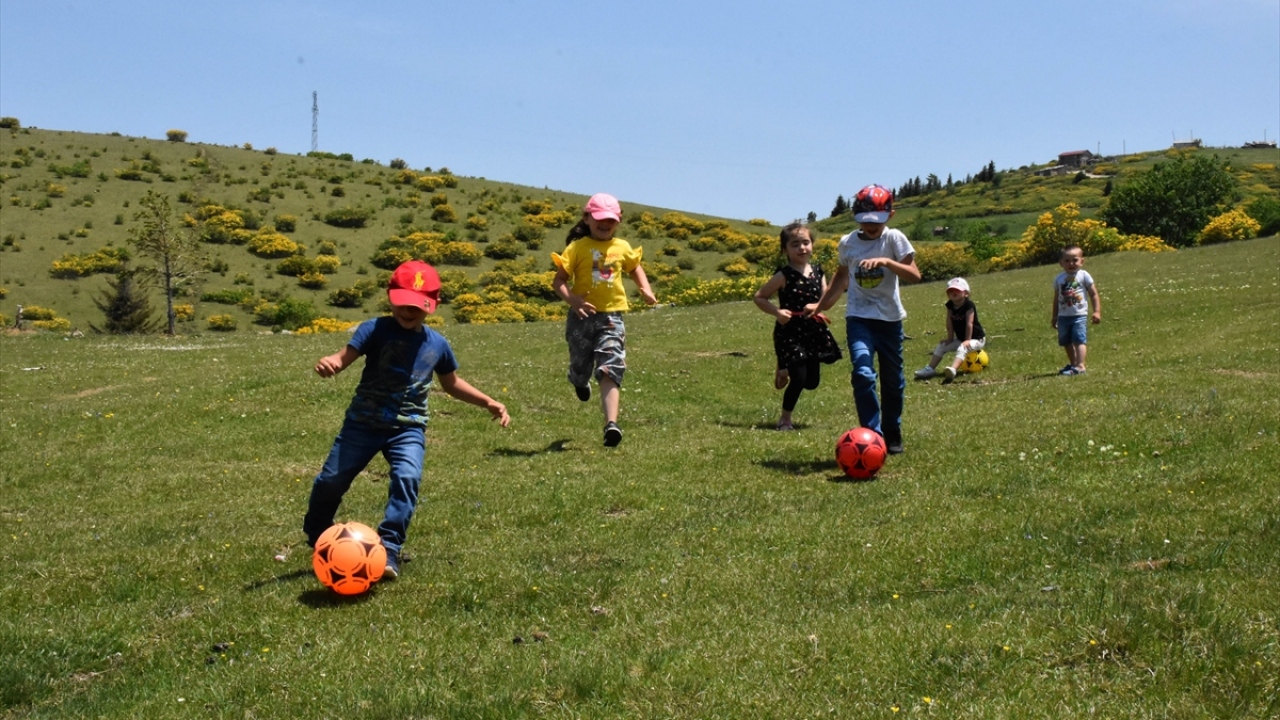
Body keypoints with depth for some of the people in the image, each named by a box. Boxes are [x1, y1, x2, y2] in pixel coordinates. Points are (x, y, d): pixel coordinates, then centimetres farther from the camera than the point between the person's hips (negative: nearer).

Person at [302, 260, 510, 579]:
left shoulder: (437, 344, 2)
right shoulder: (375, 329, -11)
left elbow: (451, 383, 19)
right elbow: (346, 356, -26)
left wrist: (489, 402, 13)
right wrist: (330, 362, -50)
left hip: (408, 427, 2)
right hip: (364, 421, -1)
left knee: (408, 478, -23)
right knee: (331, 480, 5)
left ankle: (388, 549, -15)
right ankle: (317, 541, 33)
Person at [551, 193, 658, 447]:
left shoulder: (622, 248, 7)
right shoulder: (578, 247, -4)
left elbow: (635, 268, 27)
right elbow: (558, 280, -8)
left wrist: (646, 289, 9)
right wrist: (571, 299, -26)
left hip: (611, 317, 1)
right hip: (583, 316, -1)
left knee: (610, 371, -12)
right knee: (581, 368, 13)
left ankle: (611, 424, -20)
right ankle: (579, 380, 52)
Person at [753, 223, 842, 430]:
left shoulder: (817, 272, 3)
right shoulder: (784, 276, -11)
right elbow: (759, 297, -6)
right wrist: (777, 312, -21)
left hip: (813, 332, 5)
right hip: (790, 333, -5)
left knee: (812, 382, 9)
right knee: (799, 379, -11)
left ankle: (785, 371, 41)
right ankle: (785, 419, 12)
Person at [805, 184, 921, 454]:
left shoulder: (894, 239, -8)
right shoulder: (847, 243, 1)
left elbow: (915, 275, -18)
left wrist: (886, 262, -31)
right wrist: (820, 304, 17)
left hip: (890, 319, 0)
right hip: (858, 318, 1)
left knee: (893, 381, 11)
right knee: (863, 374, -20)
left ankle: (892, 436, 30)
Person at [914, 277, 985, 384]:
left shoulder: (968, 305, -20)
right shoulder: (950, 305, -1)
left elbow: (969, 324, -25)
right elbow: (949, 324, 0)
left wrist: (967, 340, -28)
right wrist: (950, 339, -3)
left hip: (977, 339, -8)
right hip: (960, 339, 8)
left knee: (962, 348, -36)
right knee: (941, 346, 5)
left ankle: (953, 369, -60)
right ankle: (930, 369, 3)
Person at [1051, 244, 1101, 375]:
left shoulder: (1084, 276, -2)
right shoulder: (1059, 279, 8)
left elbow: (1094, 294, 0)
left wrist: (1097, 311, -7)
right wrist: (1055, 316, 16)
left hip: (1079, 315, -5)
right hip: (1063, 316, 5)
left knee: (1079, 340, -14)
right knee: (1066, 342, 11)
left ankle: (1080, 366, -19)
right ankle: (1073, 364, 26)